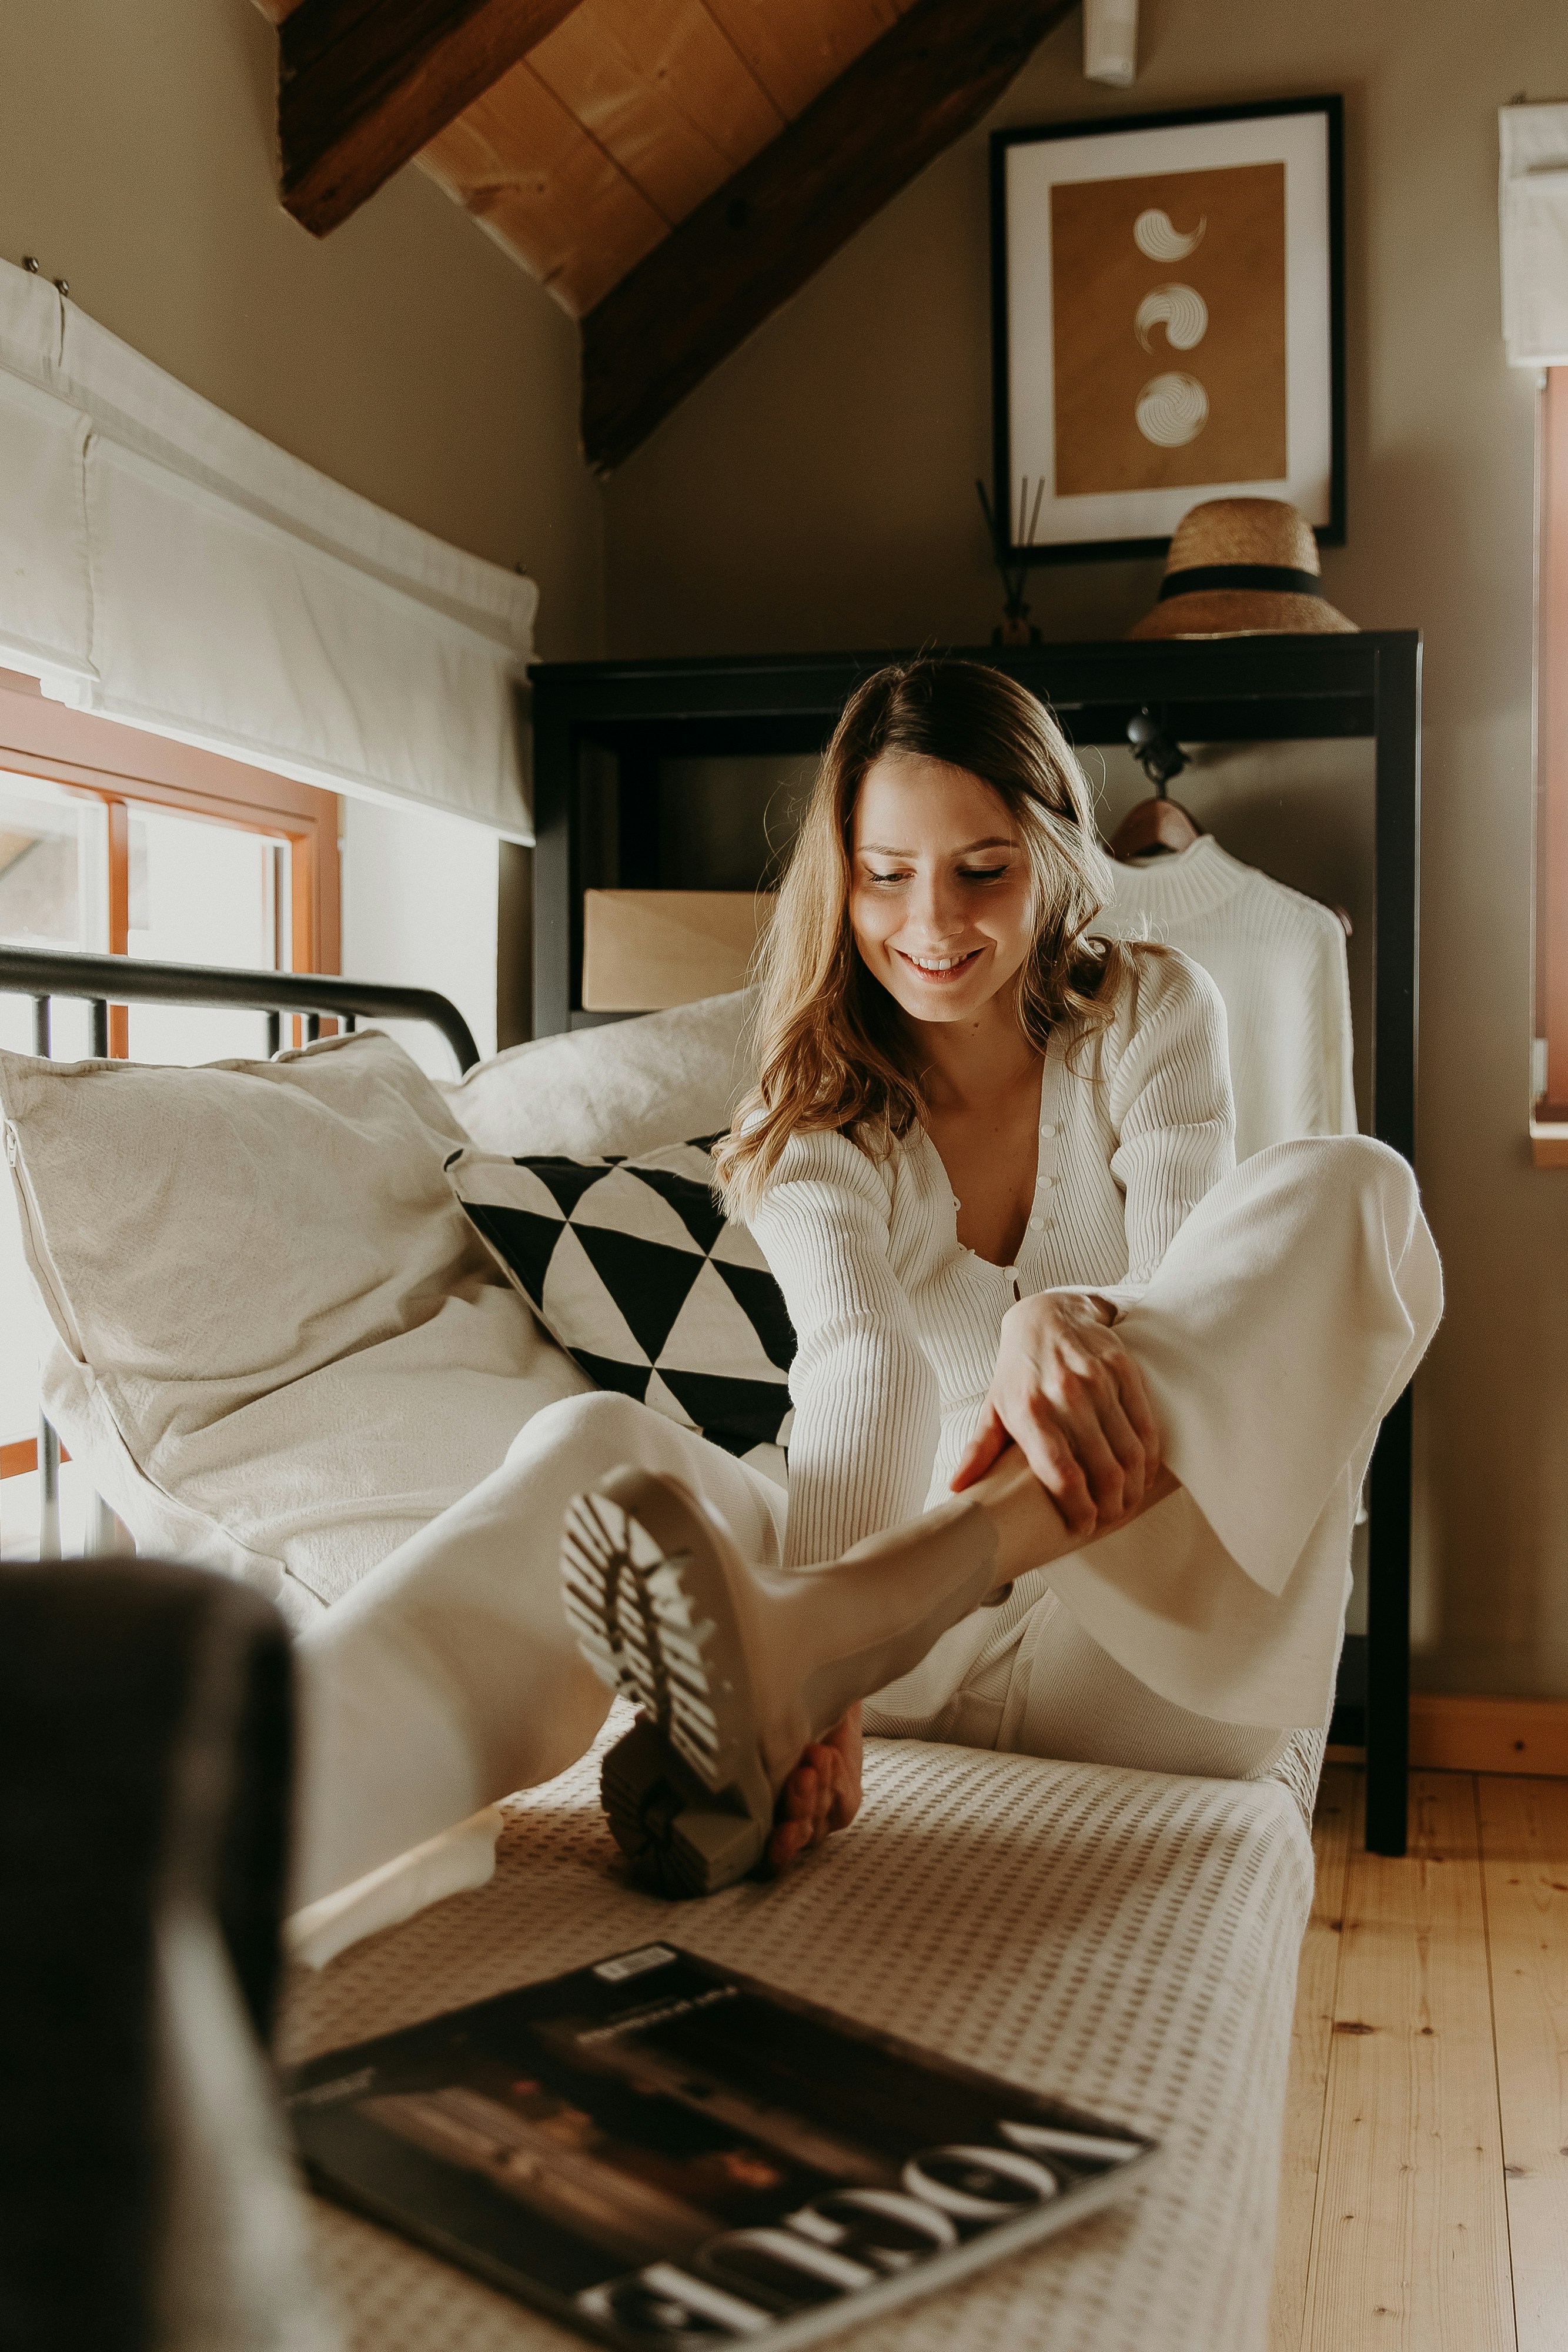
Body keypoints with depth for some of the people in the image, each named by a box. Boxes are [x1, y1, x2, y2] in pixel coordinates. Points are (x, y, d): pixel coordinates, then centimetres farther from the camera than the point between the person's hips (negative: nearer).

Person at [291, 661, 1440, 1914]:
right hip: (925, 1651, 1)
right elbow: (861, 1364, -20)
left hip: (1156, 1666, 0)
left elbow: (1199, 1291, -15)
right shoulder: (820, 1115, 1)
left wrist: (1075, 1321, -41)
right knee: (591, 1444, -25)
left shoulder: (1151, 1017, 3)